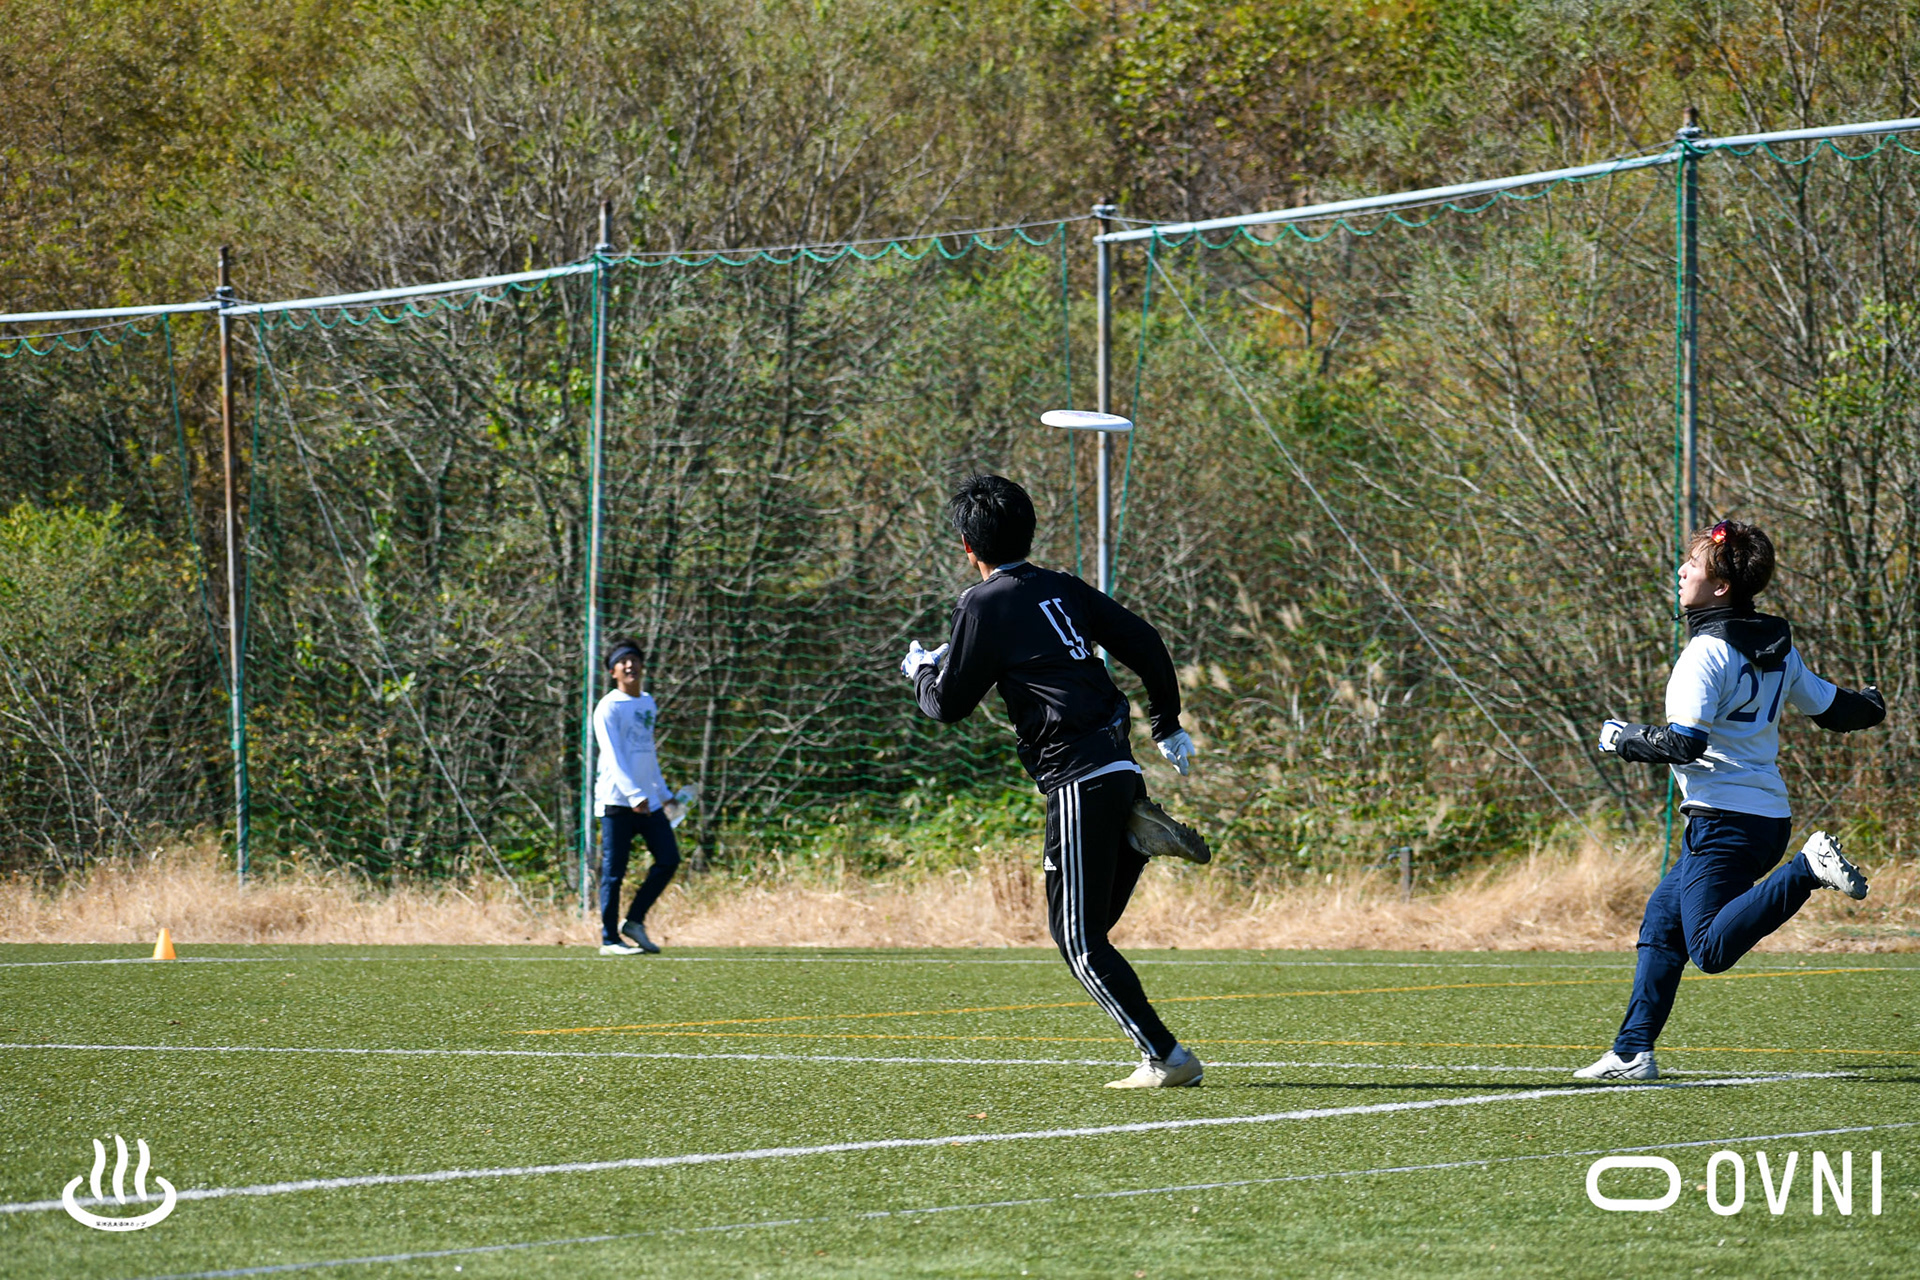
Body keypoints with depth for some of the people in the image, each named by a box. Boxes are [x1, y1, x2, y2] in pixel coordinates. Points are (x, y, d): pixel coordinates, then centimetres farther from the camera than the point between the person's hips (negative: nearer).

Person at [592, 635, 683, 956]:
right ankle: (609, 939, 2)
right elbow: (613, 757, -16)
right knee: (614, 871, -4)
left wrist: (662, 791, 24)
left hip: (648, 800, 7)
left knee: (669, 858, 0)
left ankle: (634, 921, 10)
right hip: (617, 798, -7)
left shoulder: (648, 703, 17)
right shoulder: (608, 708, -7)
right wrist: (634, 795, -26)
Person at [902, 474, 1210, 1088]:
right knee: (1089, 924, 20)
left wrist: (922, 670, 24)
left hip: (1078, 781, -8)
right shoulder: (1064, 589, 16)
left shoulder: (985, 605, -3)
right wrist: (1168, 726, 27)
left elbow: (949, 704, 2)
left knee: (1078, 938, -3)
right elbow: (1146, 645, 16)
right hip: (1122, 767, 8)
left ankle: (1165, 1057, -9)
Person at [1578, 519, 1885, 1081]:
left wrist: (1625, 739, -3)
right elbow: (1832, 708, 21)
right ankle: (1632, 1052, 13)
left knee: (1711, 949, -16)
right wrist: (1872, 706, 44)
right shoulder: (1777, 646, 10)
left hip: (1724, 820, -9)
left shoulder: (1707, 653, -14)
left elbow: (1685, 742, -22)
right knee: (1660, 925, 15)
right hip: (1768, 817, 9)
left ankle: (1811, 868, -24)